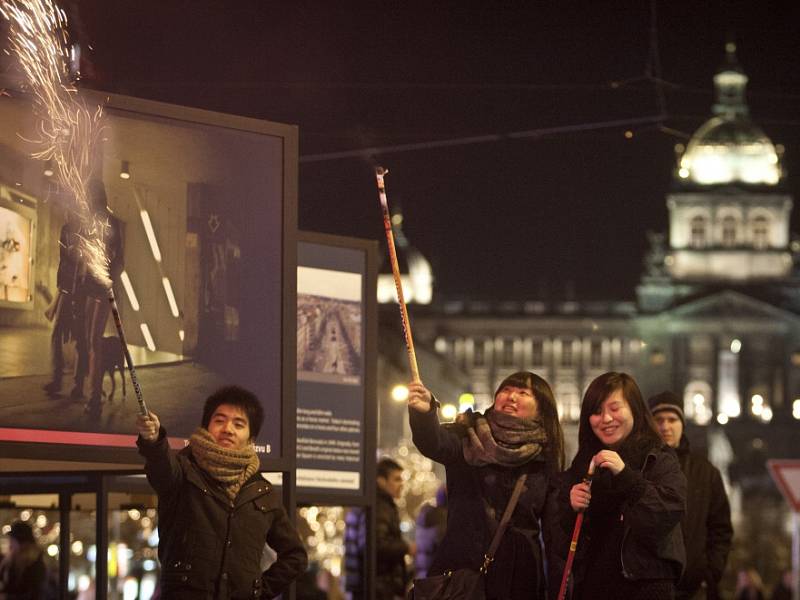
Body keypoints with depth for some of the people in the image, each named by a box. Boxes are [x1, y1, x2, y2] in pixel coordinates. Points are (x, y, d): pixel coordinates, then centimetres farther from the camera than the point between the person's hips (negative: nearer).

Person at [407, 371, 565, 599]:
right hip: (462, 569, -2)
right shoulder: (469, 437, 1)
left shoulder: (545, 458, 8)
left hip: (519, 576, 2)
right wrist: (423, 412, -42)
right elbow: (435, 443, -22)